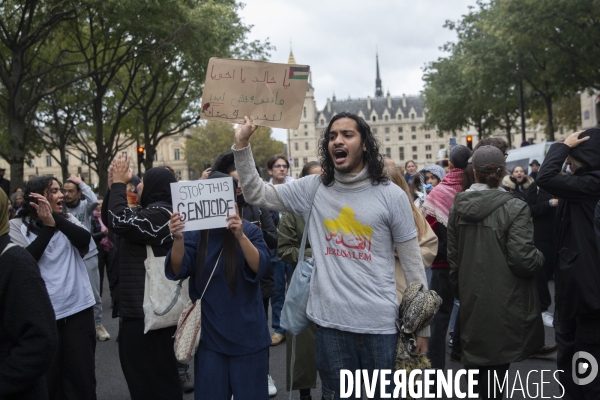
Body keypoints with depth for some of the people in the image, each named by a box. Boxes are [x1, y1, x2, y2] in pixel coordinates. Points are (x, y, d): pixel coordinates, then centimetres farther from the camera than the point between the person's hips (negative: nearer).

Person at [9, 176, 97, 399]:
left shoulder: (68, 220, 8)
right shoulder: (17, 225, -2)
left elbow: (85, 240, -11)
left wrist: (55, 218, -21)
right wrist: (47, 227, -17)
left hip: (78, 307, 3)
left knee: (82, 373, 9)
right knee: (47, 375, 9)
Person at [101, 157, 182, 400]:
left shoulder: (160, 213, -17)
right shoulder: (148, 211, 16)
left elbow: (119, 222, -23)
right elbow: (110, 221, 20)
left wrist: (119, 184, -12)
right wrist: (113, 186, 8)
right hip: (140, 306, 11)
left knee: (153, 375, -1)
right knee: (143, 372, 21)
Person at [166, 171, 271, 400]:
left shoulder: (250, 230, -3)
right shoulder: (195, 233, 0)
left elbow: (260, 267, -18)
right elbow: (177, 270, -13)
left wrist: (240, 236, -34)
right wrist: (178, 238, -32)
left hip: (247, 334, -1)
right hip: (210, 336, 1)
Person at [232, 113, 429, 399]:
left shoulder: (391, 195, -5)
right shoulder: (313, 189, 2)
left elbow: (412, 264, -1)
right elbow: (256, 194, 5)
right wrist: (242, 144, -7)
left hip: (379, 323, -2)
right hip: (329, 322, 2)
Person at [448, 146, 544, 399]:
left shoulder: (458, 207, 1)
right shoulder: (515, 209, -15)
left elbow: (453, 256, 7)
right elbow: (523, 260, -19)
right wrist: (539, 257, 3)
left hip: (471, 299, 4)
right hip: (504, 301, -4)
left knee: (474, 355, 18)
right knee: (497, 361, 9)